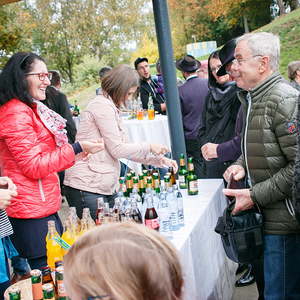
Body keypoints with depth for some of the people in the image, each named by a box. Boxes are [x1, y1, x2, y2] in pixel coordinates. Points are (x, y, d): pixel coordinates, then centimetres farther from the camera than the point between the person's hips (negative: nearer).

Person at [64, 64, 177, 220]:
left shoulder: (112, 108, 20)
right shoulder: (102, 105, -11)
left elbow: (126, 148, 20)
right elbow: (117, 149, -14)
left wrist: (158, 160, 11)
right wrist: (149, 147, -3)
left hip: (106, 188, 10)